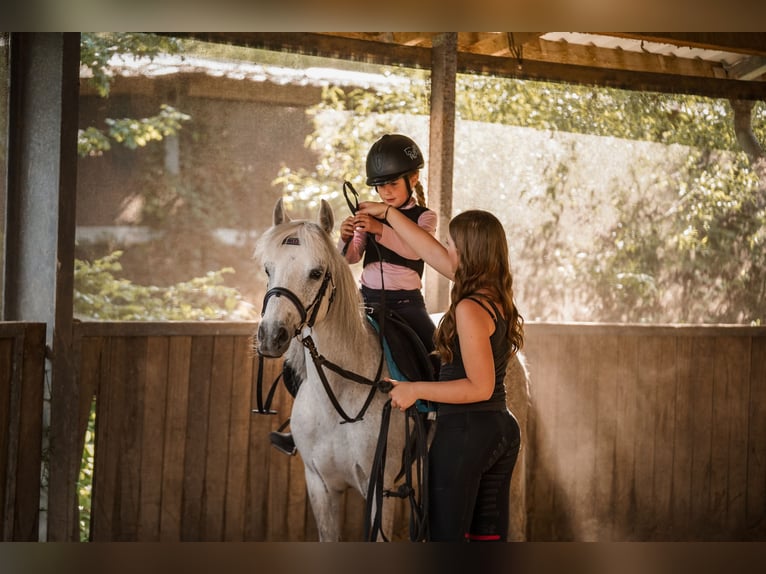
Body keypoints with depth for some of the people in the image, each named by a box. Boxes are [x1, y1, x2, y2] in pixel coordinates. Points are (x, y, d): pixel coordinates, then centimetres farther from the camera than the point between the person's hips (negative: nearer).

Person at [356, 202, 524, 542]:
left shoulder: (470, 309, -19)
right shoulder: (497, 295, 7)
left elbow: (480, 387, -21)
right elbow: (431, 253, 18)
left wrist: (416, 390, -14)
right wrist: (388, 213, 26)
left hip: (463, 433, -9)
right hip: (502, 429, 9)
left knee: (447, 537, 0)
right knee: (490, 534, 12)